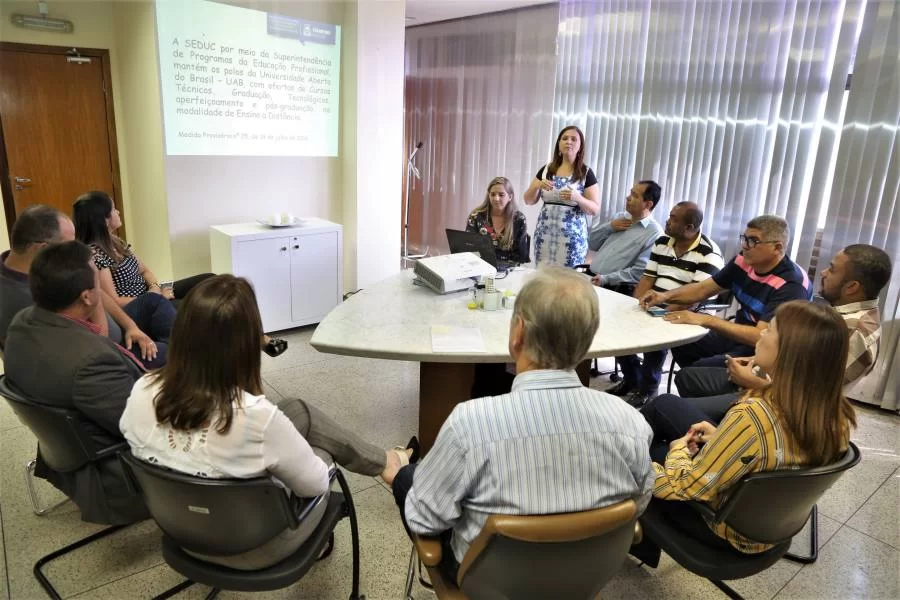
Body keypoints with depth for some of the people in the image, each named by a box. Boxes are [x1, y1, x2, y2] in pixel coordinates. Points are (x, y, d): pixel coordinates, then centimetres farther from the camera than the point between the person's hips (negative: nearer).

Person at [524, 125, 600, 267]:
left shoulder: (586, 173, -1)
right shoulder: (546, 169, 7)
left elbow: (595, 209, -3)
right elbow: (528, 201, 10)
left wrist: (577, 198, -21)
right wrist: (537, 185, -10)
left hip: (572, 235, -3)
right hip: (544, 234, 3)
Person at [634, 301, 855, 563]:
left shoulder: (755, 416, -41)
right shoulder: (837, 413, -18)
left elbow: (689, 487, -29)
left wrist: (678, 448, -9)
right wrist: (723, 438, -1)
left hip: (728, 529, -6)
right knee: (665, 404, 13)